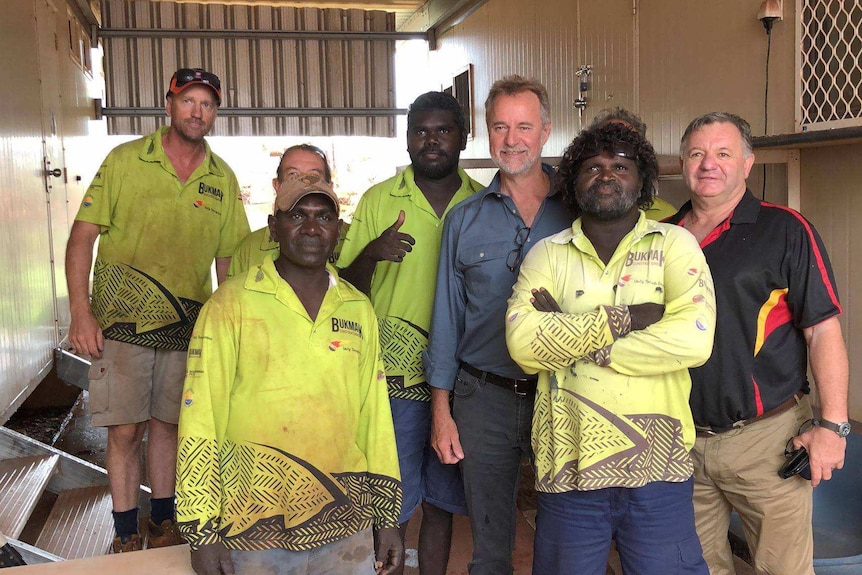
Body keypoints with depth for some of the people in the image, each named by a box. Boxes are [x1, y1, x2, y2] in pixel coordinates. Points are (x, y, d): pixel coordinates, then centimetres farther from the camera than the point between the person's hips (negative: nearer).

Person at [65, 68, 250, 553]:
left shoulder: (223, 180, 5)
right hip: (122, 321, -2)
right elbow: (83, 234, -4)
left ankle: (163, 523, 29)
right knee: (125, 429, 1)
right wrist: (81, 311, -13)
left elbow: (229, 259, 10)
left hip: (188, 326, 2)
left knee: (168, 424, 12)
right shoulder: (124, 160, -2)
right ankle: (126, 535, 16)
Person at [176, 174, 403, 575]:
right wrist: (202, 533, -7)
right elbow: (200, 420, -7)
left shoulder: (359, 309, 6)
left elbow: (374, 412, 9)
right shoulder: (232, 304, -6)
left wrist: (387, 516, 10)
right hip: (254, 532, -3)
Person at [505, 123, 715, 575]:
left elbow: (693, 339, -15)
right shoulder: (548, 254, 5)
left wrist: (567, 336, -12)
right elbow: (522, 342, -12)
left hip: (657, 467, -1)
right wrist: (625, 319, -15)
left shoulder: (675, 244, 2)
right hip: (567, 467, 1)